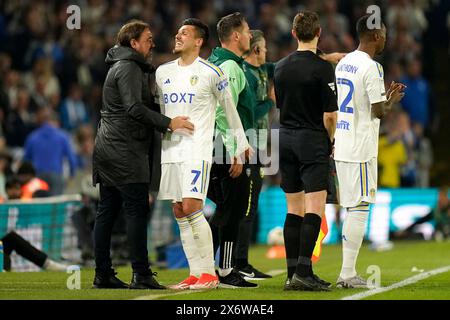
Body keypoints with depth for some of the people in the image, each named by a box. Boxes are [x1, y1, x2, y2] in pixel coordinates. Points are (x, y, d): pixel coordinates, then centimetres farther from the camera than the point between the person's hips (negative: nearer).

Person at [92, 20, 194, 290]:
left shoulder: (122, 66, 24)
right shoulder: (129, 68, -9)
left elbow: (144, 104, 23)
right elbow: (135, 108, -20)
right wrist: (168, 123, -20)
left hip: (107, 150, 10)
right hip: (125, 151, -10)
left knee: (107, 212, 8)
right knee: (137, 211, -11)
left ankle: (103, 274, 9)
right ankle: (141, 275, -14)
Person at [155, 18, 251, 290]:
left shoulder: (211, 73, -4)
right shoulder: (163, 72, 12)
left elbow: (230, 109, 5)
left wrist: (241, 144, 9)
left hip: (197, 151, -6)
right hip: (170, 150, 6)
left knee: (191, 208, -16)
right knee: (179, 213, 4)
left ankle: (209, 274, -11)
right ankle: (196, 274, 8)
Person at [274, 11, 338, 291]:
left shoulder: (281, 67, 8)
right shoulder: (322, 68, -12)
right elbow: (330, 114, -14)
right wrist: (329, 141, 5)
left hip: (286, 139, 6)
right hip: (312, 141, -6)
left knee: (294, 209, 10)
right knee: (315, 208, -8)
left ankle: (293, 272, 8)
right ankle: (303, 271, -17)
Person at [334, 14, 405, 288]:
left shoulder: (344, 63, 13)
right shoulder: (371, 67, -14)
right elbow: (379, 111, -14)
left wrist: (384, 95, 22)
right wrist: (392, 100, 5)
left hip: (342, 145, 9)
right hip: (361, 148, -9)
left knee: (353, 209, 13)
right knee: (359, 209, -5)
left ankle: (348, 272, 13)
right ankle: (348, 273, -6)